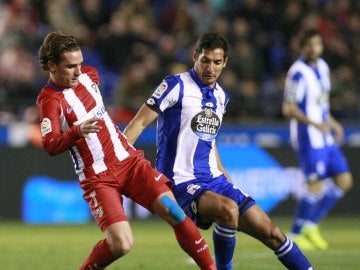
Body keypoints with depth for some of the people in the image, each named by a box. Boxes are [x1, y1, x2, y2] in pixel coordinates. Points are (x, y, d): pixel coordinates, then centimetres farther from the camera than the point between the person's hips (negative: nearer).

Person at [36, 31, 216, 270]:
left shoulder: (88, 75, 5)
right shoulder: (49, 101, -13)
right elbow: (50, 146, -29)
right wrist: (77, 131, -45)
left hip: (130, 161, 5)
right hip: (98, 177, -5)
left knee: (173, 211, -13)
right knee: (122, 244, -21)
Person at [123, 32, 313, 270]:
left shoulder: (221, 96, 13)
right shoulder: (176, 86, -8)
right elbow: (139, 124, -9)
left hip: (215, 180, 7)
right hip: (182, 183, -7)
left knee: (271, 233, 1)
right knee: (228, 209, -35)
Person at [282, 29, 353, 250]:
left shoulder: (323, 67, 12)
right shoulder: (298, 72, -15)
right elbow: (289, 109, -18)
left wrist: (333, 123, 14)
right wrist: (315, 124, -25)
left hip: (326, 137, 9)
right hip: (308, 137, -9)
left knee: (344, 180, 6)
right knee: (316, 184, -12)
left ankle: (311, 224, 15)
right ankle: (295, 235, 0)